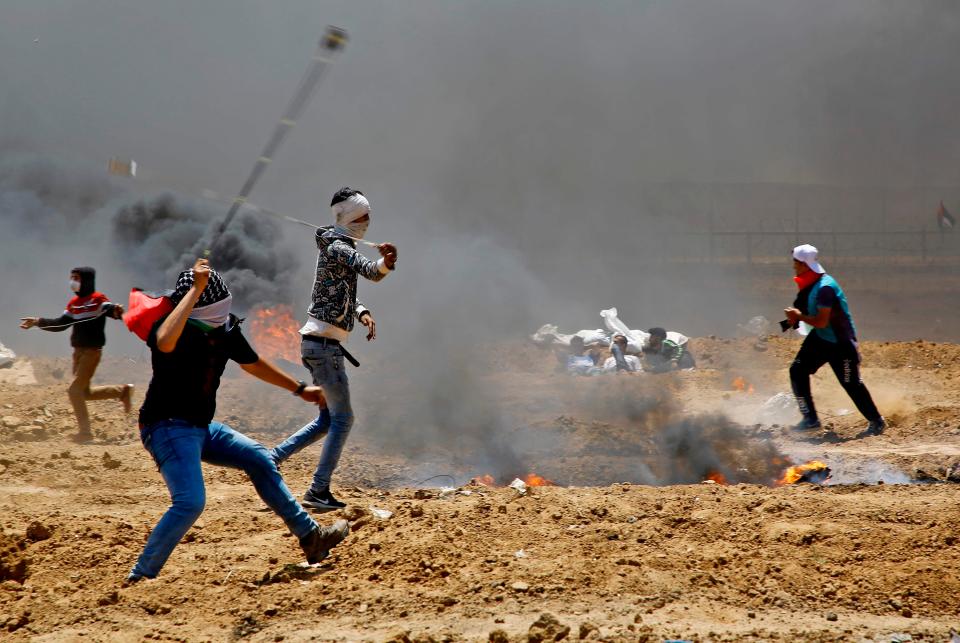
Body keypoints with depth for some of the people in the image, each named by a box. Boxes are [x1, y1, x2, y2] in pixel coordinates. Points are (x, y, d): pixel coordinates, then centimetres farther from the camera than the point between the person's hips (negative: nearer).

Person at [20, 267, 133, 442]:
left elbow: (112, 310, -28)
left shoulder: (98, 300, -11)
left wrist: (117, 311, -51)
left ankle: (85, 431, -7)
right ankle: (122, 391, 27)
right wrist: (38, 322, 13)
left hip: (92, 350, -9)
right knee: (84, 392, 12)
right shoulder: (74, 303, 13)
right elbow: (60, 324, 19)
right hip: (79, 351, 9)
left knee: (75, 390, -13)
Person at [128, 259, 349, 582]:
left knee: (259, 459, 16)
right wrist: (195, 290, -45)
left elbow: (252, 363, 21)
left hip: (200, 426, 9)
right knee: (190, 502, -24)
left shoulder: (225, 327, 2)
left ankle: (310, 537, 29)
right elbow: (164, 343, -50)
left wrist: (299, 389, 30)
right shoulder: (177, 327, -22)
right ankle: (139, 578, -18)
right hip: (167, 427, -9)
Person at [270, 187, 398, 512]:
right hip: (324, 345, -10)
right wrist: (385, 263, -55)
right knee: (342, 419, -5)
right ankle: (318, 491, -5)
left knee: (328, 419, 15)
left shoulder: (337, 248, 17)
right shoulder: (338, 249, -15)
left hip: (317, 343, 10)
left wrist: (361, 312, 6)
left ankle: (271, 459, 13)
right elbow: (369, 270, -34)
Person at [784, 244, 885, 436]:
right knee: (798, 370, 1)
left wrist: (799, 316, -16)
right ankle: (810, 419, 8)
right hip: (819, 338, 9)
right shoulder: (808, 284, 3)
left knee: (852, 384, -4)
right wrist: (796, 317, -2)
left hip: (841, 342, -9)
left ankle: (876, 422, 10)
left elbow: (822, 322, -29)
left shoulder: (824, 287, -27)